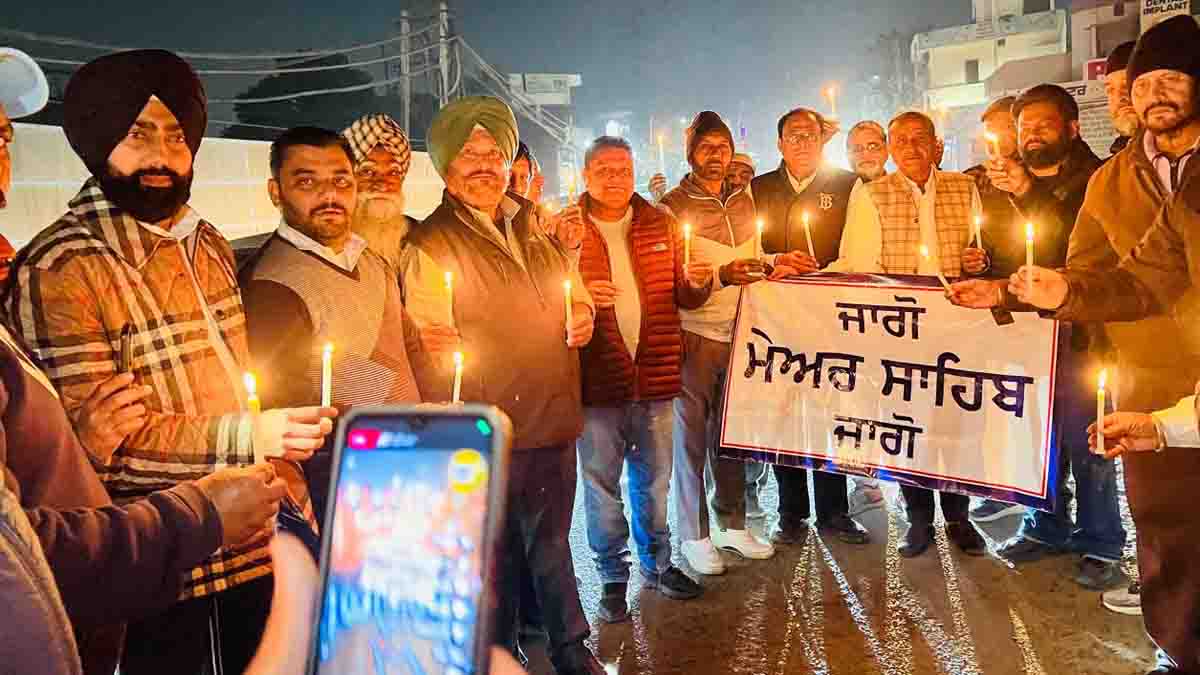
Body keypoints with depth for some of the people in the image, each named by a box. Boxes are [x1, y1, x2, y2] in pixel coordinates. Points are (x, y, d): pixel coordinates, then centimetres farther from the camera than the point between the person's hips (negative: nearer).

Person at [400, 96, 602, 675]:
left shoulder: (533, 230, 11)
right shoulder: (430, 245, -8)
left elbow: (573, 290, 24)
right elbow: (432, 346, -13)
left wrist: (581, 314, 0)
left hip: (553, 417, 6)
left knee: (551, 541, 20)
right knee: (497, 554, 9)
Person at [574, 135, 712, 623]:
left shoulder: (660, 225, 8)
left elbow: (685, 298, 10)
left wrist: (697, 283, -12)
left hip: (656, 374, 3)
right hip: (595, 380, -2)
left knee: (654, 478, 16)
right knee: (601, 482, 7)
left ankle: (658, 563, 34)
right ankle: (613, 577, 24)